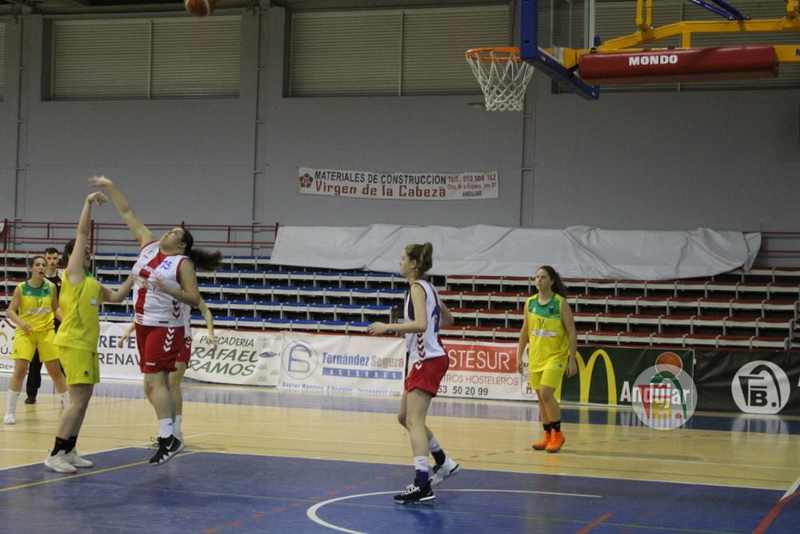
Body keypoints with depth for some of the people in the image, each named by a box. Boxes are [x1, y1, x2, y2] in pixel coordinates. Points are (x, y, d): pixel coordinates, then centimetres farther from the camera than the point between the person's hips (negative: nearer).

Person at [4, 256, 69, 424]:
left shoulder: (51, 287, 0)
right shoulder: (21, 288, -7)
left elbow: (56, 308, 10)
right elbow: (11, 310, -6)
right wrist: (21, 322, -25)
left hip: (47, 332, 2)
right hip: (25, 333, -2)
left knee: (55, 370, 7)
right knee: (20, 370, -10)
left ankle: (68, 406, 19)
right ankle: (10, 411, -1)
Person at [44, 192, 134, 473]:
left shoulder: (91, 283, 19)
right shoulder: (72, 274, -4)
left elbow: (116, 296, 26)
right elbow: (81, 233, -8)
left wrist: (133, 277, 17)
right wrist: (89, 203, -7)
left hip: (87, 344, 9)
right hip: (73, 343, -9)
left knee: (83, 400, 12)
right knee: (78, 400, -12)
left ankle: (69, 451, 19)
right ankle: (55, 455, -10)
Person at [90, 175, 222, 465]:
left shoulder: (183, 263, -9)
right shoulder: (149, 245, 8)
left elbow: (194, 299, -14)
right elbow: (127, 213, 11)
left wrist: (169, 289, -27)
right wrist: (110, 187, 10)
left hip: (165, 327, -8)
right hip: (143, 324, 8)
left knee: (154, 380, -16)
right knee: (155, 382, 10)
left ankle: (168, 438, -17)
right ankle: (169, 434, 16)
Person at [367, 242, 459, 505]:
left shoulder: (417, 287, -13)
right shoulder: (428, 287, 14)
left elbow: (421, 324, -27)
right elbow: (447, 319, 25)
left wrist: (388, 327, -23)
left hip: (428, 359, -10)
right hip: (424, 358, 10)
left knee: (413, 421, -15)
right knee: (405, 417, 18)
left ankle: (422, 485, -21)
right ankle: (444, 463, 29)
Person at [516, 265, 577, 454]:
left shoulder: (561, 303, -9)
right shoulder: (530, 303, 4)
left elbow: (572, 333, -8)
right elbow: (525, 331, 13)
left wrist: (572, 360, -11)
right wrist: (519, 356, 10)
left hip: (555, 356, -5)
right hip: (536, 357, 5)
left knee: (546, 394, -16)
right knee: (541, 397, 8)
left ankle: (557, 434, 0)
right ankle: (548, 435, 19)